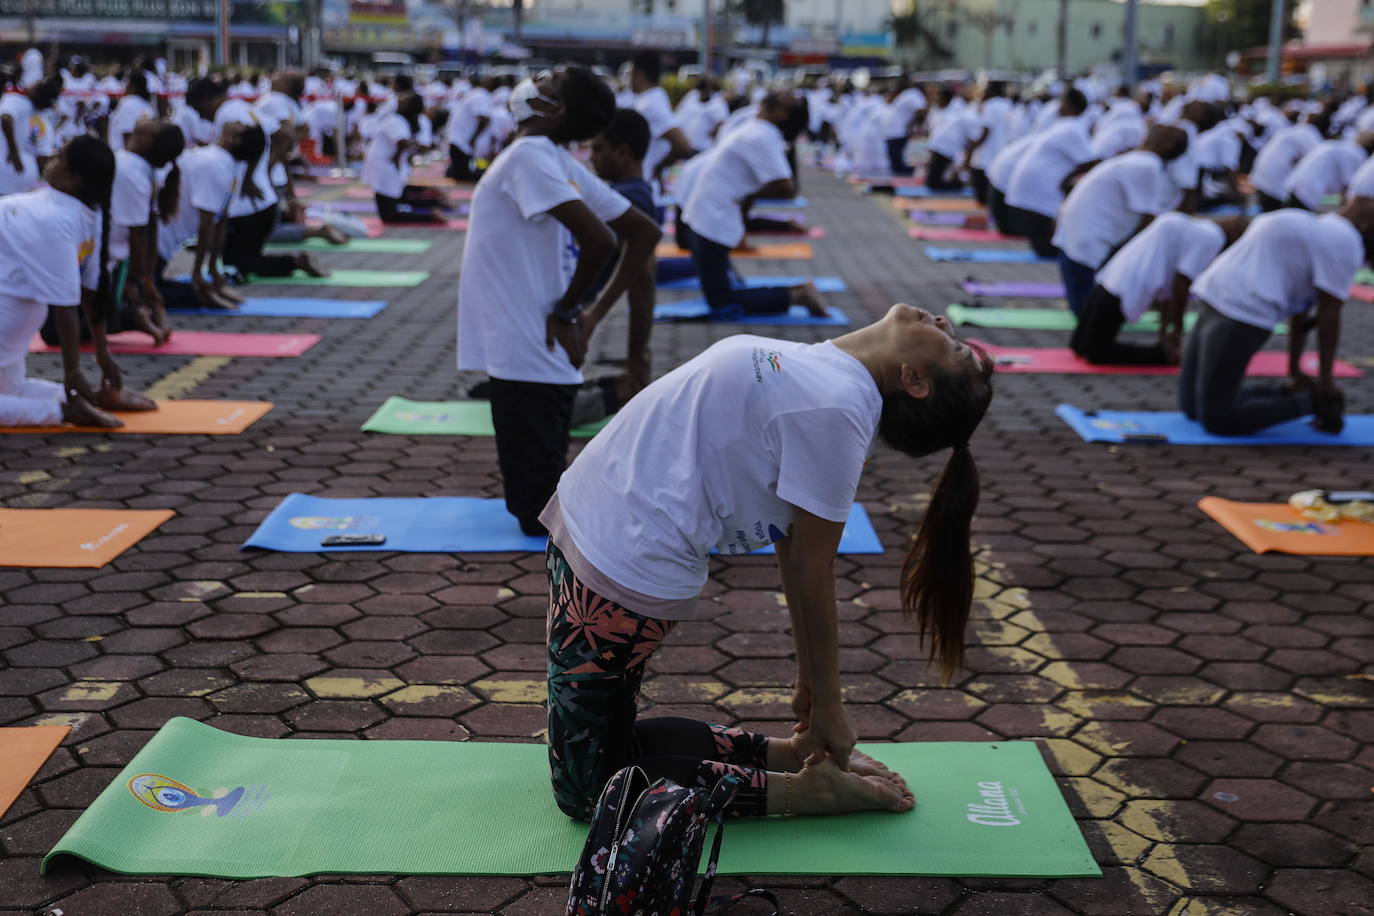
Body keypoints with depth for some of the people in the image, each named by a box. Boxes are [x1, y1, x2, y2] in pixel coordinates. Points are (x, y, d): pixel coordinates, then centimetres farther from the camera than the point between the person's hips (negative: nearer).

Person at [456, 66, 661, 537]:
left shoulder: (529, 155, -14)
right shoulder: (564, 166, 11)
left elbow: (599, 241, -26)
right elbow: (645, 233, 12)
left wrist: (566, 311, -11)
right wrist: (593, 315, 7)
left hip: (524, 361, -9)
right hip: (550, 358, 9)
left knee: (542, 512, -1)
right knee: (538, 501, 18)